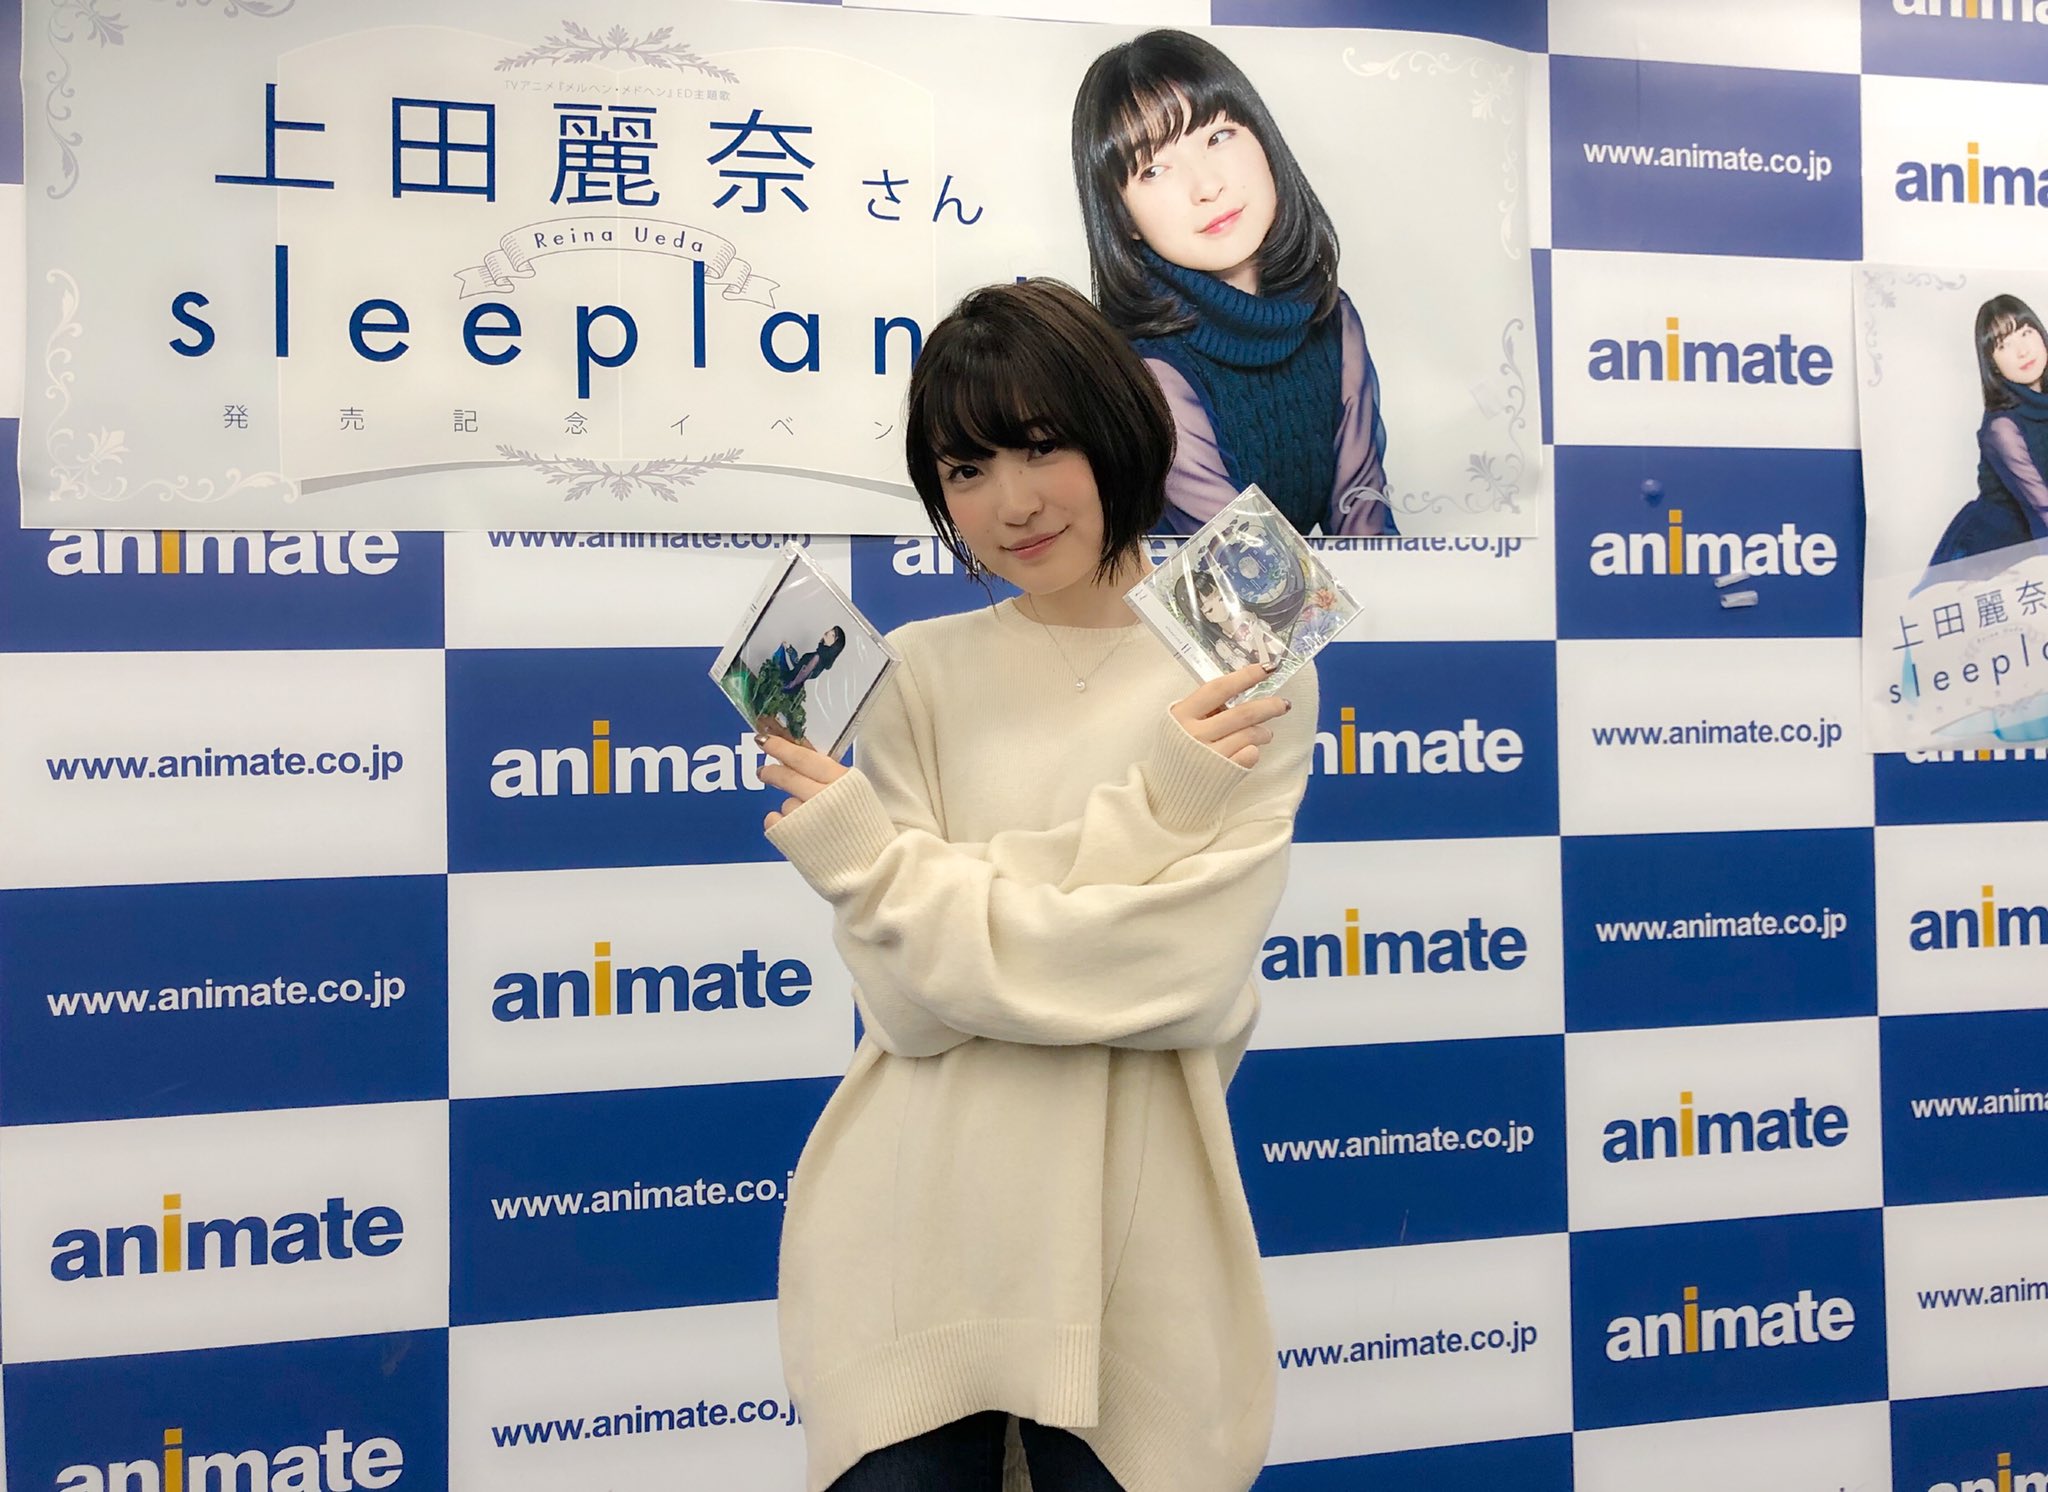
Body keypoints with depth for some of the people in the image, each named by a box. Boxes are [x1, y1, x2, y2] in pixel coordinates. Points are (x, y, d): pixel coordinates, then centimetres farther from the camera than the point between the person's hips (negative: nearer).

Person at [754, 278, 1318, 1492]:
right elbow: (910, 1001, -7)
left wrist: (855, 849, -13)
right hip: (910, 1242, 1)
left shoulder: (1253, 676, -1)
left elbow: (1190, 982, -12)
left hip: (1132, 1251, -1)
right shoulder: (918, 675, 2)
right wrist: (1150, 812, -15)